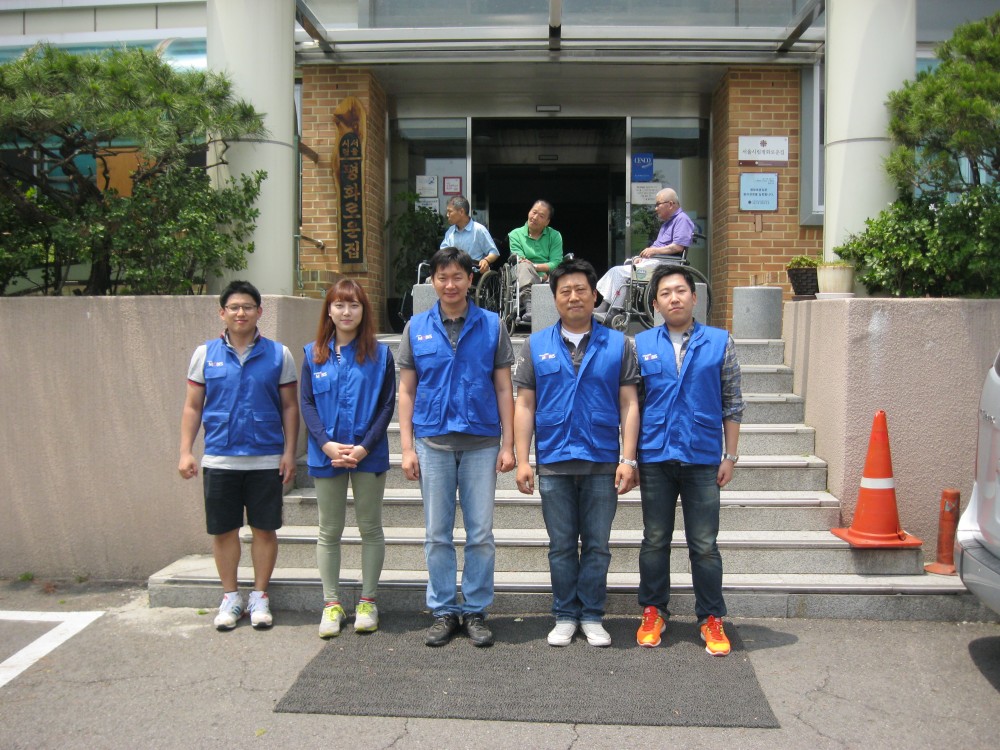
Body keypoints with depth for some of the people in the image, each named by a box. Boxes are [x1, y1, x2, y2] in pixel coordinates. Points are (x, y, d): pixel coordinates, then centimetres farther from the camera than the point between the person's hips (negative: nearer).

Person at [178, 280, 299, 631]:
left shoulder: (278, 354, 1)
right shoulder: (205, 354, 4)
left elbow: (289, 407, 4)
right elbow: (192, 407, 8)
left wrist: (289, 451, -2)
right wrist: (186, 451, 1)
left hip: (266, 460, -1)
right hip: (219, 459, 1)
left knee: (265, 529, 6)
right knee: (223, 530, 8)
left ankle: (259, 596, 21)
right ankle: (230, 597, 24)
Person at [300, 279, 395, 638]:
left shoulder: (379, 354, 0)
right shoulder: (314, 354, 4)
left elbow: (387, 406, -4)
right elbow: (307, 404, 1)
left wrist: (364, 446, -15)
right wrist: (327, 444, -13)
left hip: (368, 455, -1)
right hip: (326, 455, 2)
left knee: (370, 528, 7)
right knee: (329, 531, 8)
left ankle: (367, 601, 19)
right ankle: (332, 603, 18)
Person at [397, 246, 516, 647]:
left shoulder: (492, 325, 3)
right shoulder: (416, 328, 5)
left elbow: (504, 389, 3)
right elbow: (406, 391, 6)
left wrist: (508, 445, -3)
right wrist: (407, 448, -1)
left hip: (481, 442, -1)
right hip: (433, 442, 1)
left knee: (481, 534, 4)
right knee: (438, 534, 8)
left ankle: (476, 611, 16)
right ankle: (443, 611, 19)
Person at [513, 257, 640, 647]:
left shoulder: (618, 344, 4)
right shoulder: (536, 346, 6)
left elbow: (629, 404, 2)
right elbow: (524, 405, 4)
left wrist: (628, 459, -6)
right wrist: (522, 460, -3)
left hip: (602, 462, 0)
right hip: (554, 462, 1)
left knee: (596, 545, 7)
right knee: (561, 545, 9)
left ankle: (592, 616, 20)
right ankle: (565, 616, 21)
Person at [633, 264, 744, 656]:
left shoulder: (720, 342, 4)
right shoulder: (641, 344, 5)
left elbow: (732, 403, 6)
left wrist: (730, 455, 2)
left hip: (703, 458, -1)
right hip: (655, 458, 1)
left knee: (705, 546, 4)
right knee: (655, 541, 11)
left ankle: (711, 618, 17)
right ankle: (653, 612, 25)